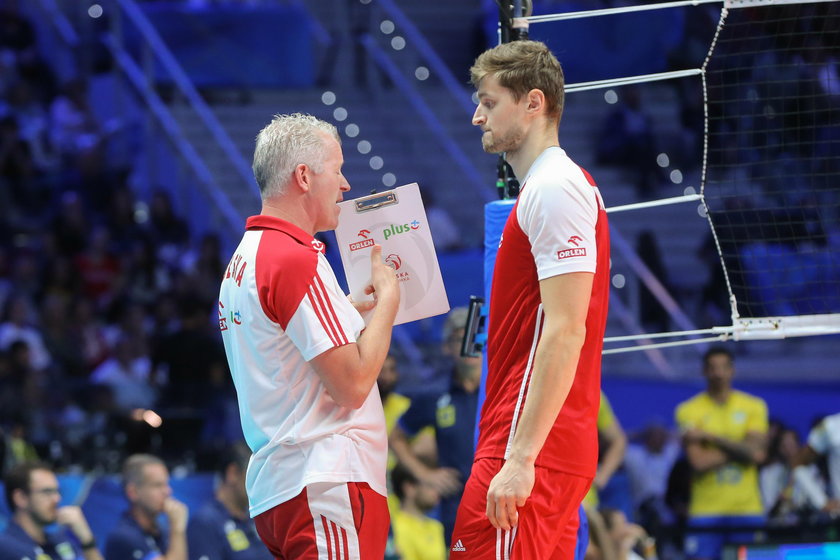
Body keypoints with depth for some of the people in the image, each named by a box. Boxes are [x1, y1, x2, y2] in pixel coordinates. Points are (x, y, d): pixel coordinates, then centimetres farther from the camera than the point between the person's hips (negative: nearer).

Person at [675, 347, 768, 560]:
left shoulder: (754, 406, 8)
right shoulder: (689, 410, 1)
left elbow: (756, 452, -6)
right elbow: (699, 461, -10)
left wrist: (711, 436, -10)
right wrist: (740, 449, -5)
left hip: (747, 508, 2)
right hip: (706, 509, -2)